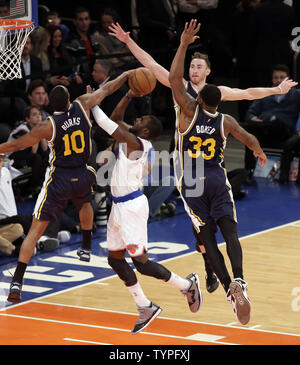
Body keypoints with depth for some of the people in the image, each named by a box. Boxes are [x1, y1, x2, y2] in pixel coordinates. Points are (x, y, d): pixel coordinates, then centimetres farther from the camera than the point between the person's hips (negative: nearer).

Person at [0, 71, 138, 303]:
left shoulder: (48, 126, -15)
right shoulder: (82, 106, -7)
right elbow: (107, 89, 10)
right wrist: (127, 75, 24)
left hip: (58, 181, -3)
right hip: (82, 176, 4)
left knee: (36, 230, -3)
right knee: (85, 203, 40)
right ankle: (86, 248, 49)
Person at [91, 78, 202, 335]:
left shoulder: (135, 142, -17)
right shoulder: (135, 140, 8)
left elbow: (106, 122, -18)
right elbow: (115, 120, 18)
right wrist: (128, 96, 9)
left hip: (131, 207, -10)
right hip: (120, 206, 10)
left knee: (141, 262, -7)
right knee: (115, 258, 12)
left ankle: (187, 284, 10)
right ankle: (146, 308, 17)